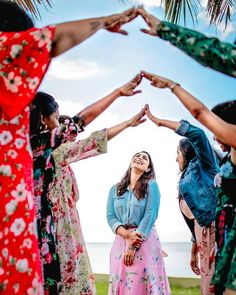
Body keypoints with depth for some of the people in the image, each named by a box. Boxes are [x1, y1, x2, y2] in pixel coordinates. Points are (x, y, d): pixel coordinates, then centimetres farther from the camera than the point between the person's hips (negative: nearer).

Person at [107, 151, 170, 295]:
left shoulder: (151, 185, 0)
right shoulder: (115, 189, 10)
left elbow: (150, 216, -9)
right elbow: (110, 217, 3)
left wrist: (134, 246, -13)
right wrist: (128, 235, -14)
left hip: (145, 241, -3)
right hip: (121, 240, 3)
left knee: (143, 283, -3)